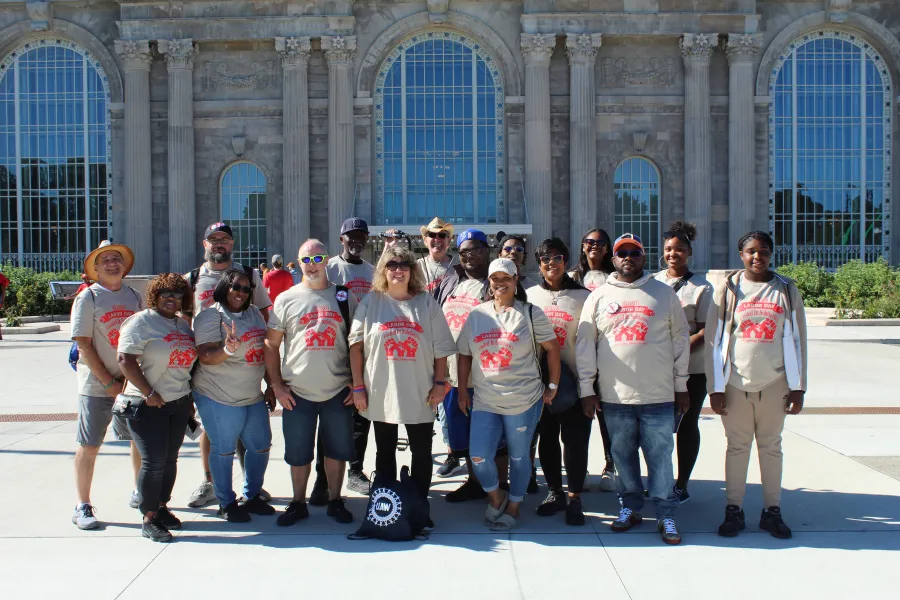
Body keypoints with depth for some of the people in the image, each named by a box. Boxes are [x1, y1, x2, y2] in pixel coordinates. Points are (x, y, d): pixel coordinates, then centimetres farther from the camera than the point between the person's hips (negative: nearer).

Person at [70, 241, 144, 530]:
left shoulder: (134, 296, 8)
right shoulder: (88, 298, -6)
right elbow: (84, 345, -10)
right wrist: (109, 382, -14)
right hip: (96, 385, -5)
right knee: (89, 446, 1)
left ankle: (140, 493, 31)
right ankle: (82, 506, 12)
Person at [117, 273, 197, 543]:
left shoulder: (184, 325, 14)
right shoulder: (141, 321, -8)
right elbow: (126, 360, -16)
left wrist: (190, 395, 13)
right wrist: (148, 393, -19)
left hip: (179, 402, 7)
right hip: (149, 404, -7)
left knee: (170, 459, 12)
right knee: (154, 461, -5)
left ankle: (162, 507, 26)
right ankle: (149, 518, 6)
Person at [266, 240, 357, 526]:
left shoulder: (344, 297, 5)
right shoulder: (286, 299, 3)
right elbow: (271, 345, 4)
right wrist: (277, 385, -3)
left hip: (338, 392, 0)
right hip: (297, 392, 0)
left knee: (337, 450, 10)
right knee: (298, 452, 9)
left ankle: (334, 500, 26)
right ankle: (298, 503, 25)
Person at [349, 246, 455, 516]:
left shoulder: (426, 303, 2)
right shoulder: (371, 302, 1)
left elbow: (441, 347, 4)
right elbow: (356, 345, -1)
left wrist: (439, 383, -2)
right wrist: (358, 387, -5)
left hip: (419, 394, 0)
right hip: (381, 393, 0)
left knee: (422, 453, 7)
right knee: (385, 452, 12)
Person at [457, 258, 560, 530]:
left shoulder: (530, 314, -3)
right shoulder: (476, 314, 7)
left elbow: (552, 348, -1)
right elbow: (465, 354, 12)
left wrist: (552, 386, -2)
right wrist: (462, 390, 9)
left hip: (523, 400, -3)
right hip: (484, 401, 3)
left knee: (518, 456, 8)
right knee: (479, 456, -4)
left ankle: (513, 506, 29)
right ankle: (495, 497, 24)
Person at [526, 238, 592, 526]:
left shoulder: (582, 297, 0)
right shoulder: (530, 296, 8)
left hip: (574, 381, -3)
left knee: (575, 439, 0)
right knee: (547, 437, 10)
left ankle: (574, 497, 12)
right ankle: (555, 492, 24)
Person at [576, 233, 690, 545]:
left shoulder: (664, 293, 6)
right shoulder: (599, 296, 6)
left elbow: (680, 340, 8)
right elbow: (584, 344, 6)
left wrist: (681, 386, 6)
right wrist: (587, 389, 2)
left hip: (658, 395, -1)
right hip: (615, 396, 1)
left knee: (660, 456, 2)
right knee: (623, 455, 10)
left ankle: (666, 515, 12)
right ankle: (630, 507, 25)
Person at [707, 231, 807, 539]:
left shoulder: (786, 290, 4)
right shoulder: (727, 289, 1)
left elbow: (797, 340, 5)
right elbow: (715, 340, 0)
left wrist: (798, 387, 0)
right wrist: (715, 387, -5)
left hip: (774, 384, 1)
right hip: (736, 383, -1)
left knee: (771, 447, 9)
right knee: (737, 447, 6)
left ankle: (772, 511, 18)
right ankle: (733, 509, 14)